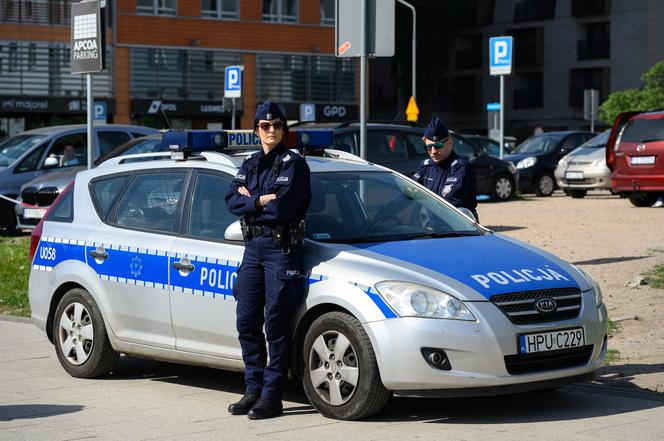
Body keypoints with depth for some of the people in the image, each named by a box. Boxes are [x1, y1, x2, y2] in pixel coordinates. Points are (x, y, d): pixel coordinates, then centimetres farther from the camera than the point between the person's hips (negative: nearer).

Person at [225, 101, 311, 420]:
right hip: (253, 247, 7)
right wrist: (263, 201, -12)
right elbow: (232, 202, 2)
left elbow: (283, 205, -18)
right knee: (247, 321, 7)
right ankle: (253, 390, 16)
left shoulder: (293, 163, -4)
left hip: (282, 249, -6)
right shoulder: (250, 164, 16)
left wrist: (250, 199, -6)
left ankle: (271, 396, -1)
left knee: (276, 324, -5)